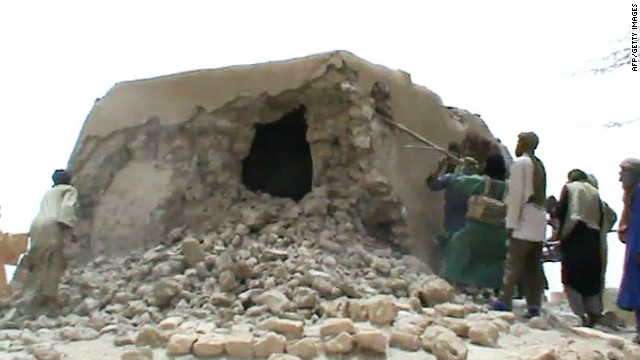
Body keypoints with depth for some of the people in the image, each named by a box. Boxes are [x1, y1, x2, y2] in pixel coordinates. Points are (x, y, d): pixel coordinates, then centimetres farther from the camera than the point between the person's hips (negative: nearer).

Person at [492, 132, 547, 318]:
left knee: (513, 264, -8)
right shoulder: (539, 165, 17)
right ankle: (534, 306, 8)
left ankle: (504, 301, -9)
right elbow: (541, 195, 14)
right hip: (539, 223, 7)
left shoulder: (520, 163, -6)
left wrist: (512, 222, -11)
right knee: (533, 267, 7)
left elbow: (516, 194, -12)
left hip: (525, 223, -7)